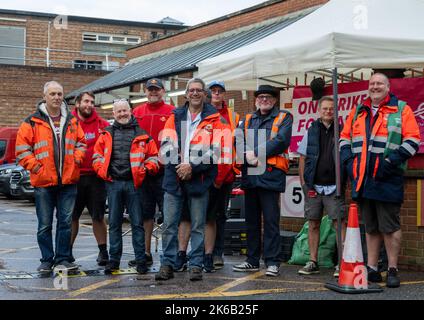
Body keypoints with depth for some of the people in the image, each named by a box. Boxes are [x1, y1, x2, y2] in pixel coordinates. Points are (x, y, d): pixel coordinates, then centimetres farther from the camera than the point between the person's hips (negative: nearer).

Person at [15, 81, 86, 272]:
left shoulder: (72, 121, 11)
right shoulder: (33, 122, 0)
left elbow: (81, 143, 19)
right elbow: (22, 149, -1)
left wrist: (77, 158, 3)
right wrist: (35, 166, -8)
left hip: (68, 180, 3)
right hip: (43, 182, -2)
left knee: (66, 222, 4)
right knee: (45, 224, 4)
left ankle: (62, 259, 12)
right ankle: (46, 260, 15)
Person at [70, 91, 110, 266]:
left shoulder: (102, 125, 4)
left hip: (96, 177, 0)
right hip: (74, 177, 0)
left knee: (98, 216, 5)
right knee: (71, 216, 8)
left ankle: (103, 251, 14)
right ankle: (67, 250, 19)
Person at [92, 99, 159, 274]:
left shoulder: (141, 134, 7)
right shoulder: (107, 134, 12)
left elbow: (153, 156, 8)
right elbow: (97, 155, 14)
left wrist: (147, 168, -8)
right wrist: (102, 171, -1)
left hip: (134, 183, -2)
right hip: (113, 183, 2)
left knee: (137, 223, 1)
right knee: (114, 223, 7)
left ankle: (141, 260, 7)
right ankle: (114, 259, 15)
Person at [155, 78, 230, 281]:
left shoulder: (213, 119, 4)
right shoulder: (175, 117, 11)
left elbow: (215, 150, -5)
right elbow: (166, 145, 2)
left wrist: (192, 167, -13)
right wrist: (179, 166, -13)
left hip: (199, 179, -2)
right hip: (174, 178, 2)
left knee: (198, 225, 4)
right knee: (169, 224, 2)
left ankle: (196, 265, 11)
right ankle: (167, 264, 10)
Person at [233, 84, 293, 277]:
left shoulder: (283, 118, 6)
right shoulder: (247, 120, 20)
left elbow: (281, 141, -10)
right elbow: (238, 140, 5)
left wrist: (257, 153, -12)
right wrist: (248, 155, -15)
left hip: (271, 174, -5)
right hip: (249, 175, 5)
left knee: (271, 220, -6)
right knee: (251, 220, 11)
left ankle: (272, 262, -3)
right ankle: (252, 260, 18)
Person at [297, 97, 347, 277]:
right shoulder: (311, 131, 9)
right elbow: (302, 159, 11)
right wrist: (303, 182, 3)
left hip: (334, 186, -2)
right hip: (313, 186, 2)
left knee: (340, 223, -6)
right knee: (313, 224, 7)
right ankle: (313, 262, 14)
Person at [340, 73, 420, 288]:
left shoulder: (401, 110, 2)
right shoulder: (358, 112, 17)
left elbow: (412, 140, -5)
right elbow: (344, 138, 21)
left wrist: (391, 161, -14)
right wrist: (348, 161, 5)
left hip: (387, 180, -5)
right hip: (362, 179, 5)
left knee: (390, 227, -2)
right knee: (370, 228, 11)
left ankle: (392, 270, 8)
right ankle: (372, 270, 18)